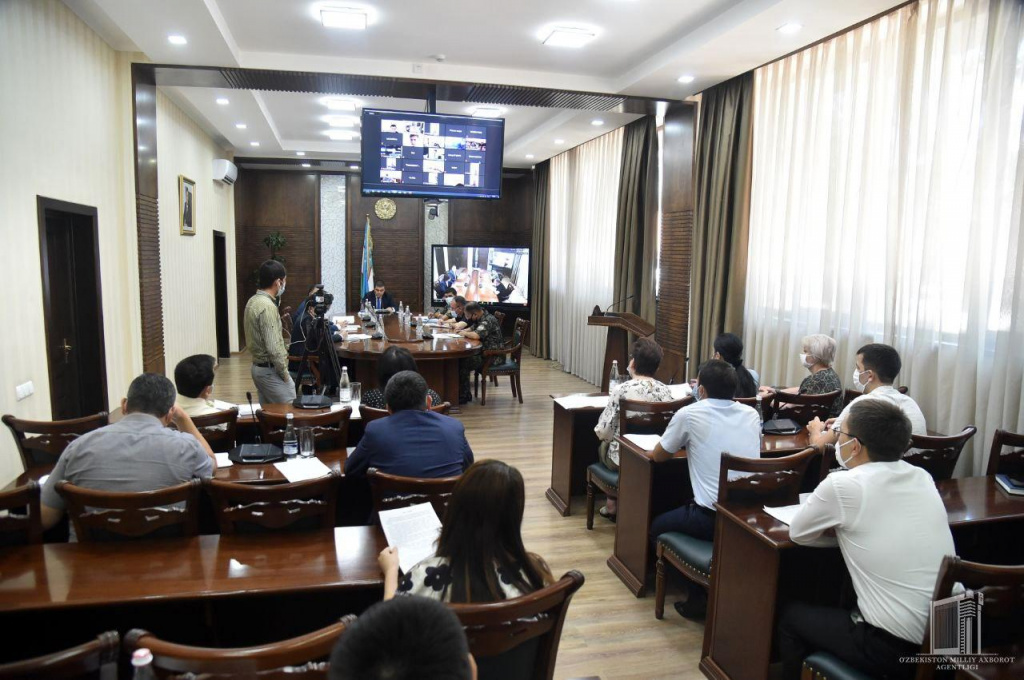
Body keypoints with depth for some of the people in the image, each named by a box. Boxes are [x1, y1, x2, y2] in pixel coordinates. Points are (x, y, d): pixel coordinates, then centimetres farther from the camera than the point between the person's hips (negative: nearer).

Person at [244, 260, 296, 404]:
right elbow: (273, 348, -24)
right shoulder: (267, 306, -21)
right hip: (270, 370, -10)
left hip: (259, 367, 10)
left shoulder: (253, 301, 8)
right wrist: (285, 374, -14)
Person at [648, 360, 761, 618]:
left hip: (712, 519, -5)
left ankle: (700, 595, 13)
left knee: (658, 526, 22)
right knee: (683, 512, 32)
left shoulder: (689, 414, -7)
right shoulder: (751, 414, 7)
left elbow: (657, 456, 7)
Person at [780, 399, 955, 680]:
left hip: (895, 648, -6)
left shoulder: (842, 485, -17)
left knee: (791, 617, 17)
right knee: (843, 606, 32)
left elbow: (798, 533, -1)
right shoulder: (922, 478, 3)